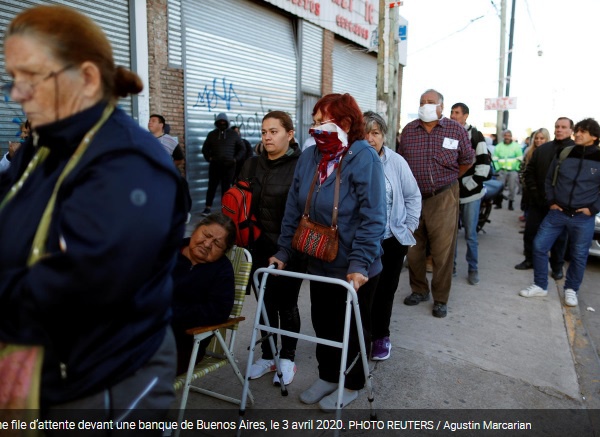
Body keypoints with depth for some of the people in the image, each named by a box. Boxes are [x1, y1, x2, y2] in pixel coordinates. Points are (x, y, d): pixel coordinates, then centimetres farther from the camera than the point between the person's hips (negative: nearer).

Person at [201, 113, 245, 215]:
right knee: (212, 186, 2)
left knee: (226, 187, 3)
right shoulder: (212, 134, 9)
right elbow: (205, 149, 16)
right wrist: (209, 158, -1)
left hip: (229, 166, -1)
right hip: (215, 165, 1)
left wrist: (235, 159, -4)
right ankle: (208, 207, 9)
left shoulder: (233, 134, 5)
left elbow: (242, 149, 7)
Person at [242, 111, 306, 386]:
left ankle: (288, 358, 29)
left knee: (286, 305, 10)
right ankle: (267, 356, 33)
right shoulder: (252, 165, 7)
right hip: (259, 249, 5)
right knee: (266, 304, 16)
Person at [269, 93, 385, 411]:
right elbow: (293, 208, 4)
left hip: (354, 270, -5)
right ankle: (327, 376, 42)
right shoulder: (309, 157, 0)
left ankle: (351, 385, 36)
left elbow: (373, 217, -22)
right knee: (323, 323, 19)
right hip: (319, 264, 6)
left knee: (352, 327, 14)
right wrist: (283, 251, 3)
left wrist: (359, 264, -26)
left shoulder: (364, 158, -17)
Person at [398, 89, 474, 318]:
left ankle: (441, 299, 15)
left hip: (443, 198, -2)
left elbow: (467, 160, 9)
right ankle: (419, 290, 29)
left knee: (442, 251, 1)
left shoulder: (455, 129, -2)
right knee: (413, 248, 10)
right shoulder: (408, 130, 4)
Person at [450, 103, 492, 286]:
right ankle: (451, 267, 22)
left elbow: (484, 165, -7)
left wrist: (466, 185, -12)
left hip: (470, 193, -3)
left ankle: (473, 269, 18)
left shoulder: (475, 136, -3)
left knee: (470, 234, 4)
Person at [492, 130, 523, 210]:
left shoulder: (516, 146, 2)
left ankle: (511, 203, 10)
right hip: (502, 171, 1)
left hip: (513, 171, -1)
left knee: (512, 188, -2)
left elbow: (520, 159, 1)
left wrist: (517, 169, -7)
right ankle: (498, 203, 7)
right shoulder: (498, 146, 8)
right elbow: (495, 159, 7)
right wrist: (497, 169, -2)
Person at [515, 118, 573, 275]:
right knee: (530, 232, 12)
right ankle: (530, 260, 28)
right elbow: (529, 172, 9)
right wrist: (533, 191, -2)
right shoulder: (542, 149, 8)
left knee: (559, 236, 9)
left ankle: (557, 267, 22)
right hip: (538, 201, 4)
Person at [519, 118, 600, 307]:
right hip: (557, 213, 2)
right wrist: (550, 201, 4)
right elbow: (549, 180, 13)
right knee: (539, 246, 0)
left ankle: (571, 290, 29)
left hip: (583, 218, -2)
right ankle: (540, 286, 16)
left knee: (579, 256, 9)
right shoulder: (562, 154, 2)